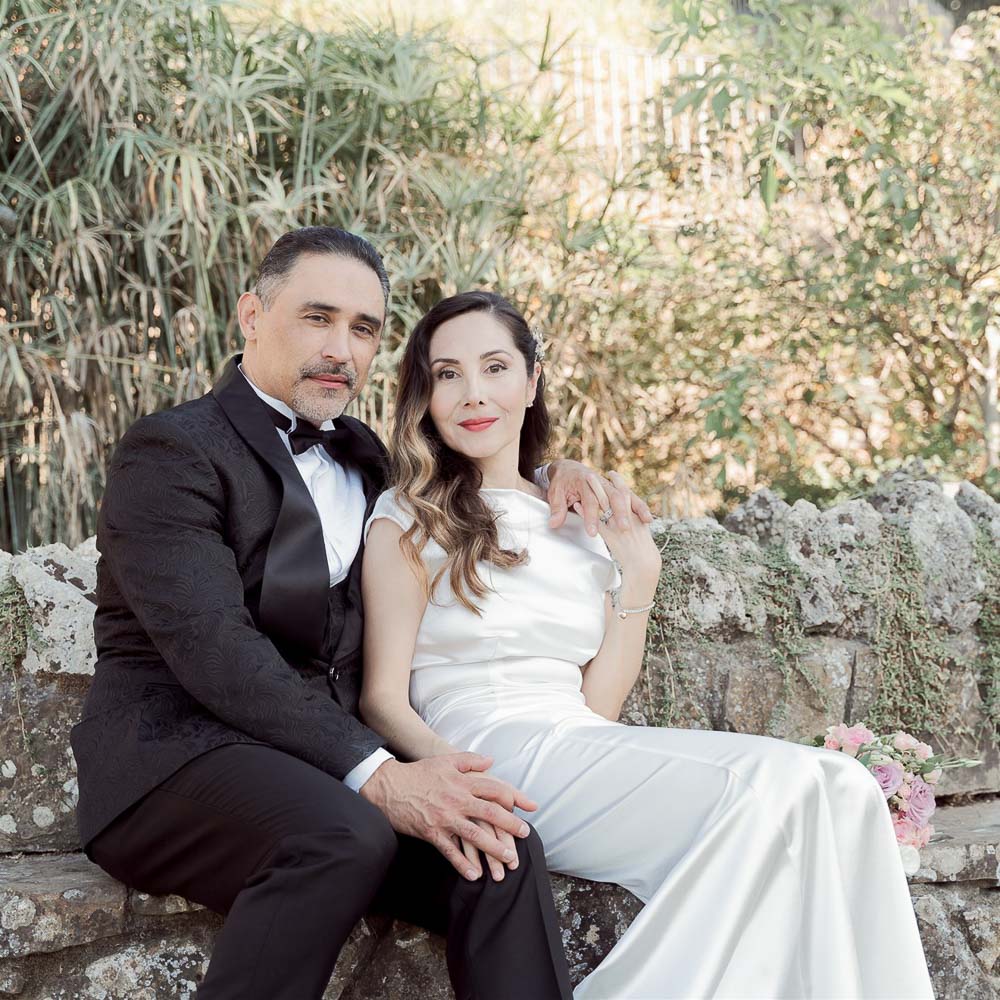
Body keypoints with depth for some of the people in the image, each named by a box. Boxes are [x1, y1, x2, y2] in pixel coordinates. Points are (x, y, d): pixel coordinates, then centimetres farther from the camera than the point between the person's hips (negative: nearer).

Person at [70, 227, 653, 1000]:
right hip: (179, 755, -6)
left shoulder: (360, 458, 20)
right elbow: (215, 651, -17)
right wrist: (376, 774, -27)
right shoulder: (172, 451, -4)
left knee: (500, 847, -22)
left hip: (321, 757, 6)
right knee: (344, 835, -36)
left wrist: (547, 474, 17)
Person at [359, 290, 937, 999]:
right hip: (492, 759, -5)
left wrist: (639, 577, 1)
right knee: (781, 785, -27)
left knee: (838, 787, -22)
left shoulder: (583, 526, 21)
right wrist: (451, 771, -21)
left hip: (582, 749, 5)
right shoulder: (409, 518, 7)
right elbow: (384, 698, -3)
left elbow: (599, 708, 14)